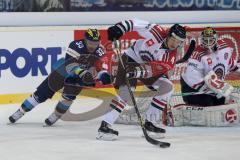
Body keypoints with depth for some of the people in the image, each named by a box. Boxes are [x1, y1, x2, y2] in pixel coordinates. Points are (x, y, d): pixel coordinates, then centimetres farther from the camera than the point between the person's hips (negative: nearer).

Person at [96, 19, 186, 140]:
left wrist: (140, 71, -49)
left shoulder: (171, 57, -17)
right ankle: (105, 126, -27)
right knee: (127, 92, -23)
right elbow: (135, 23, -20)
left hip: (148, 64, 5)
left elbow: (155, 68, -32)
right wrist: (120, 28, -34)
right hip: (131, 58, -5)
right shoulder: (158, 33, -24)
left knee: (167, 87, -8)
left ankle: (149, 123, 0)